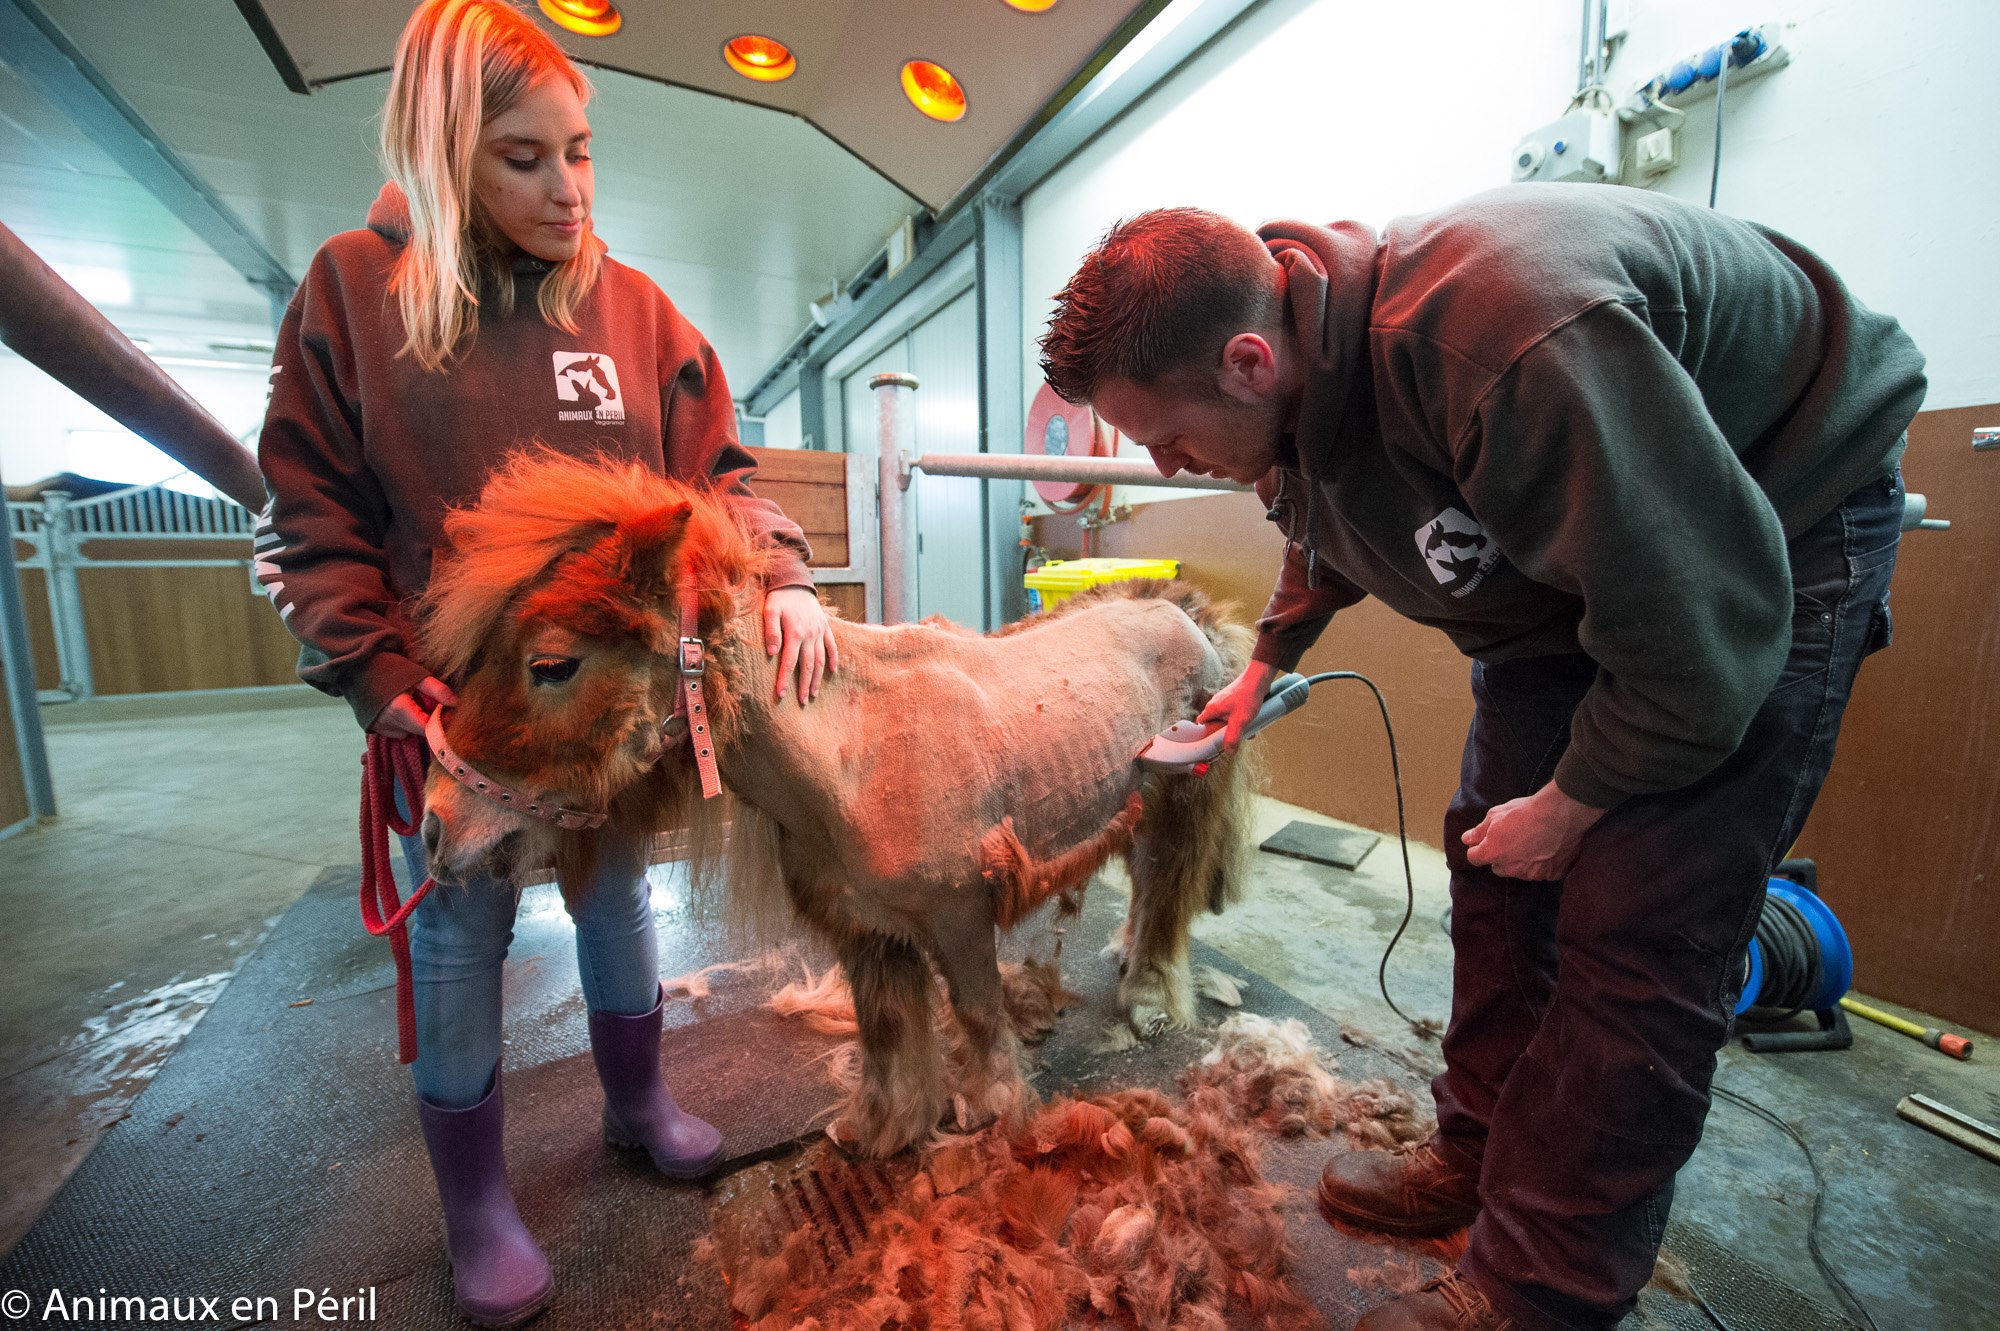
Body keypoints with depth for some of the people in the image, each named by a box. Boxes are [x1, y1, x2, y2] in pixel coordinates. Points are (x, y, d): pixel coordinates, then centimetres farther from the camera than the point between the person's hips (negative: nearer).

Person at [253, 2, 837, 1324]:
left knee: (618, 899, 18)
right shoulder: (353, 288, -3)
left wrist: (782, 578, -17)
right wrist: (388, 685, -10)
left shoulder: (633, 303, 3)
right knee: (460, 940, 12)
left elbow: (717, 471, 1)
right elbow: (310, 522, -2)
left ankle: (640, 1100, 43)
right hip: (460, 706, -1)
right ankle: (476, 1204, 35)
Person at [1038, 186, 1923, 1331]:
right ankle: (1483, 1157, 24)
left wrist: (1574, 803, -19)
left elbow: (1705, 623, -32)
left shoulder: (1507, 348, -39)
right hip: (1566, 547, 8)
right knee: (1497, 871, 6)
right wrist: (1268, 664, 16)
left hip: (1763, 526, -7)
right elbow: (1330, 531, 14)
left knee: (1639, 930, -12)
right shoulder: (1302, 377, -10)